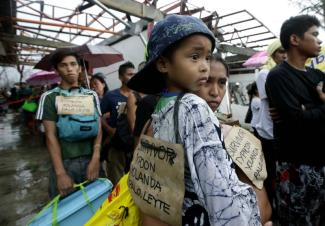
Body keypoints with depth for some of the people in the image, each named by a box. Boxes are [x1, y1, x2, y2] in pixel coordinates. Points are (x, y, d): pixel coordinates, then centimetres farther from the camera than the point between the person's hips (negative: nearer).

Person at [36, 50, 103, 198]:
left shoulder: (91, 95, 6)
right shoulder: (49, 97, -1)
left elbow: (98, 128, 3)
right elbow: (51, 136, -6)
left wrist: (95, 159, -9)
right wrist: (60, 172, -13)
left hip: (90, 160, 2)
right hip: (64, 162, -2)